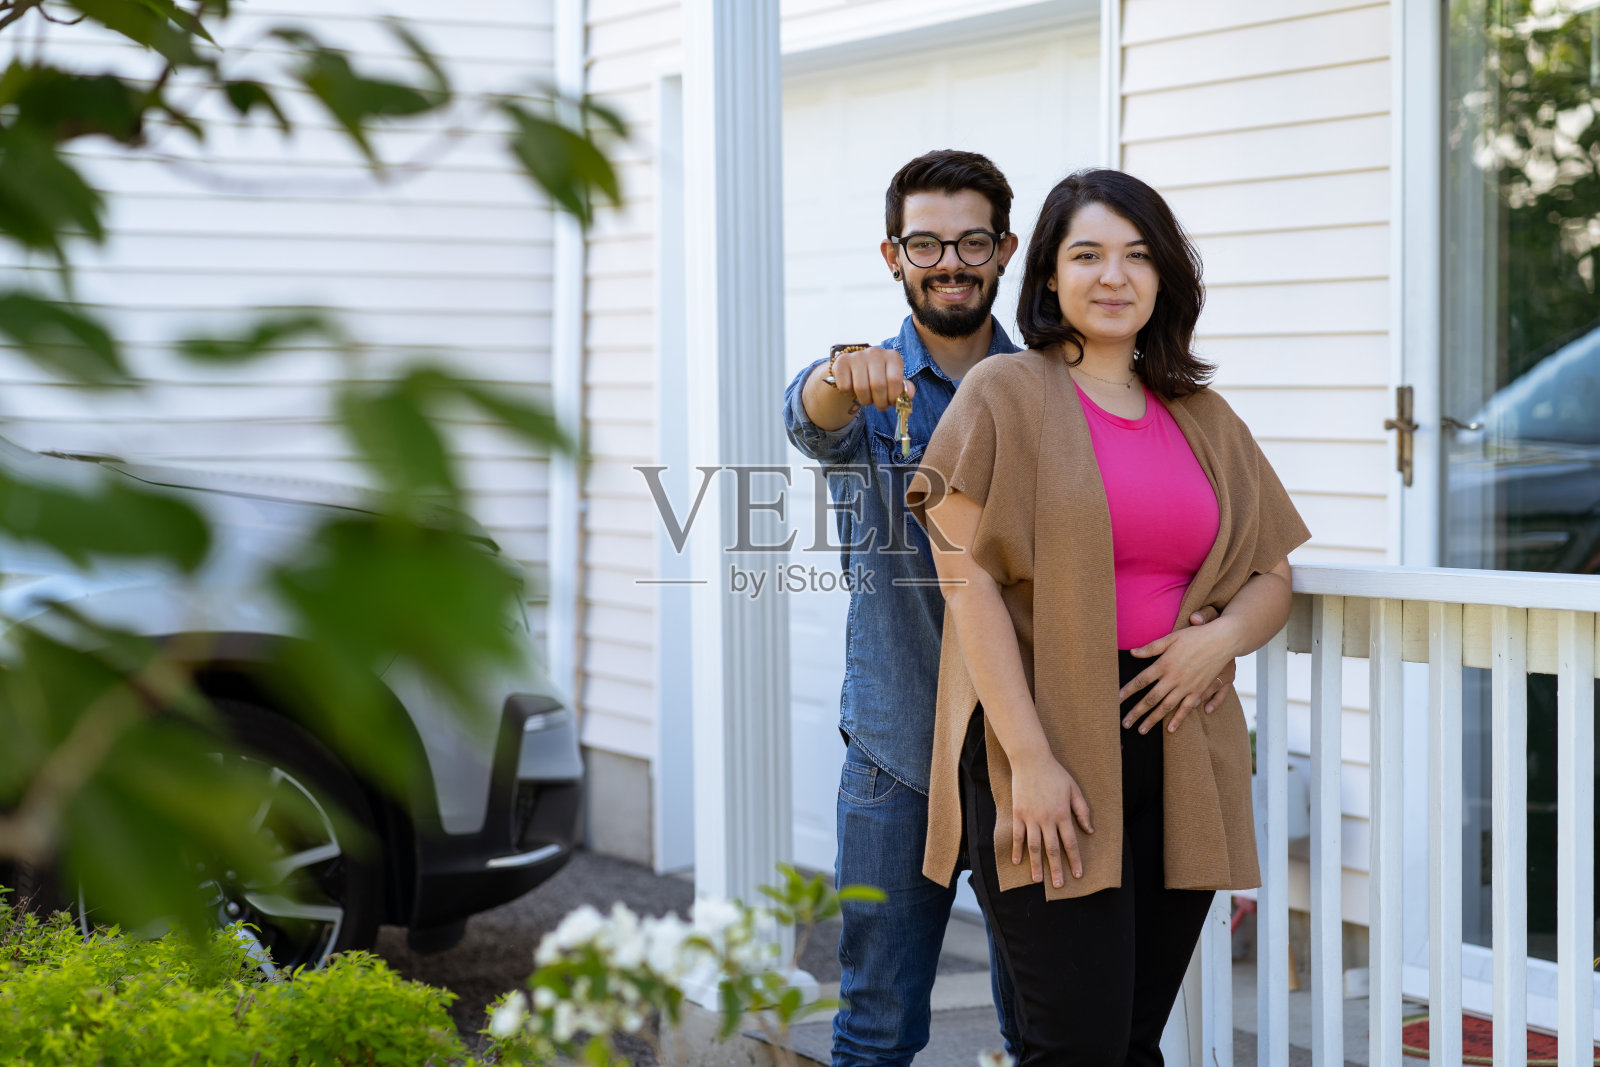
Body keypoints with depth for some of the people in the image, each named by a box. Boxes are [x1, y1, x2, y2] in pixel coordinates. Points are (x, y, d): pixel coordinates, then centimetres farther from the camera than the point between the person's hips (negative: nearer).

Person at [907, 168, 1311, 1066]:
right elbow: (968, 581, -7)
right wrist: (1029, 759, -15)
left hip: (1177, 753, 5)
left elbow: (1273, 577, 21)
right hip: (1046, 753, -5)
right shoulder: (1004, 396, 0)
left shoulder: (1205, 420, 16)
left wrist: (1223, 636, -4)